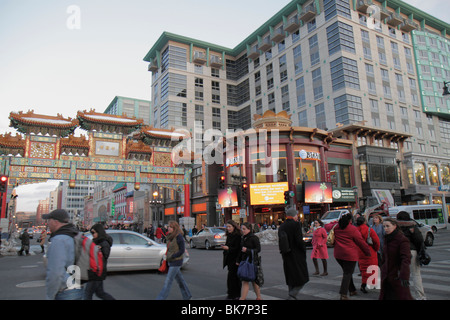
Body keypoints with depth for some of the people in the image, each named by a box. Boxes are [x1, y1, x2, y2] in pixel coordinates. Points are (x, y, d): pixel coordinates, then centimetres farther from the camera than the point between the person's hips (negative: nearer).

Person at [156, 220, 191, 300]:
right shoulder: (170, 236, 7)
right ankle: (187, 295, 30)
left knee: (168, 281, -5)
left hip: (176, 262, -8)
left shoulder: (179, 237, -17)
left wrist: (171, 257, -19)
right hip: (171, 261, 8)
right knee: (179, 279, 17)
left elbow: (182, 250, -17)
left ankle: (161, 298, 0)